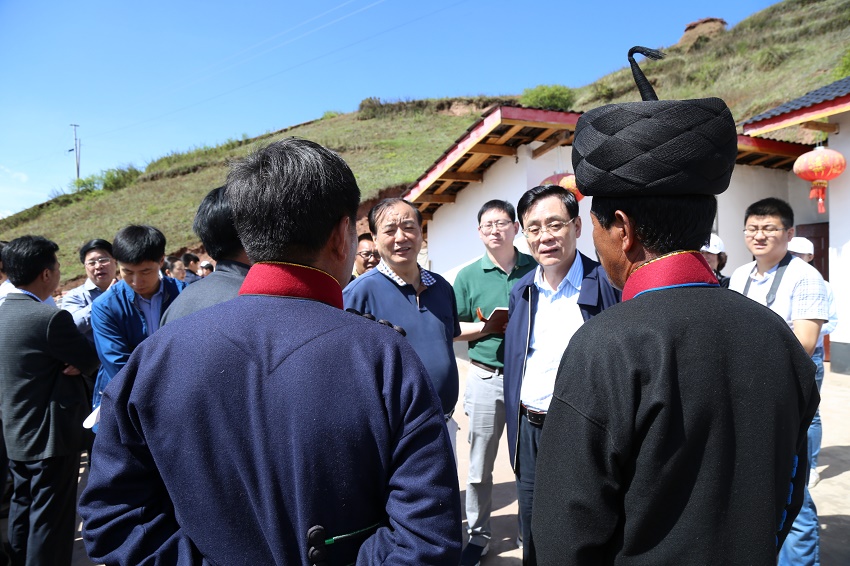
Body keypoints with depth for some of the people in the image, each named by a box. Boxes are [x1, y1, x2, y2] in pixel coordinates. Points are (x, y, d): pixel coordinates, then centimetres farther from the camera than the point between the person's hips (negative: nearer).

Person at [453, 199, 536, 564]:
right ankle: (478, 535, 26)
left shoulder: (536, 268, 2)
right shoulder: (468, 276, 1)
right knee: (479, 465, 8)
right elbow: (454, 329, 2)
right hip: (486, 378, 0)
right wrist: (490, 326, -14)